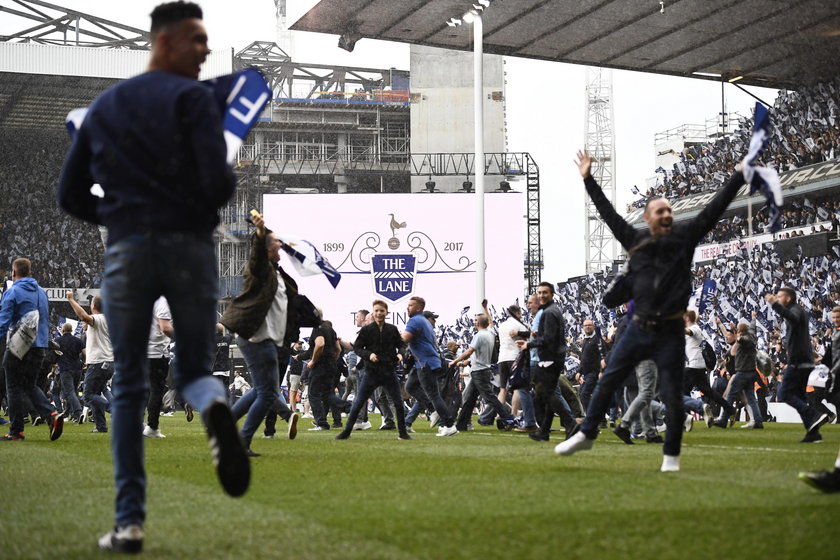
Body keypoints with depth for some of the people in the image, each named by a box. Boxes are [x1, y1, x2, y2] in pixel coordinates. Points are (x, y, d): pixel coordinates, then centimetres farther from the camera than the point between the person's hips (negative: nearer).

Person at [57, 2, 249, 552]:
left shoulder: (103, 108, 14)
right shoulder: (192, 98, -2)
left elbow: (71, 195, 15)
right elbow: (218, 181, -14)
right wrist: (217, 192, 8)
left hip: (126, 252, 2)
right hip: (190, 246, -2)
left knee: (129, 387, 7)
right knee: (194, 367, 14)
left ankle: (130, 521, 2)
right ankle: (217, 409, -24)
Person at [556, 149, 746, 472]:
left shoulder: (684, 238, 1)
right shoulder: (636, 241, 6)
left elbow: (714, 209, -1)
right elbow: (608, 213, 13)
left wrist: (740, 175, -4)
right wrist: (588, 180, 17)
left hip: (670, 333, -2)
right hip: (638, 329, 2)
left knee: (672, 396, 0)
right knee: (607, 381, 6)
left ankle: (671, 455, 12)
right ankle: (586, 434, 21)